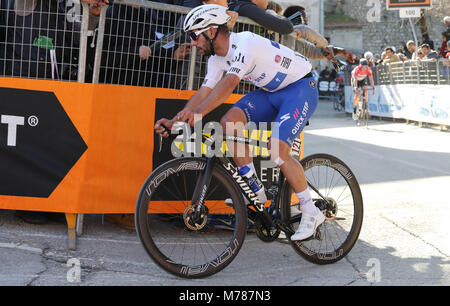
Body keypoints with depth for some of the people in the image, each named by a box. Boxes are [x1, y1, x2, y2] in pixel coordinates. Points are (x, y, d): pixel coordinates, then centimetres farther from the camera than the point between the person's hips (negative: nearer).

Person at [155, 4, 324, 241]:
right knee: (229, 122, -12)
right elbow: (205, 91, -3)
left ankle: (311, 213, -8)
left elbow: (229, 83, -41)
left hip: (301, 88, -9)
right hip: (272, 91, 9)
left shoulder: (245, 43, -28)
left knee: (277, 150, -23)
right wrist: (174, 121, -13)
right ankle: (256, 191, -3)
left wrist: (197, 113, -51)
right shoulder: (217, 57, 1)